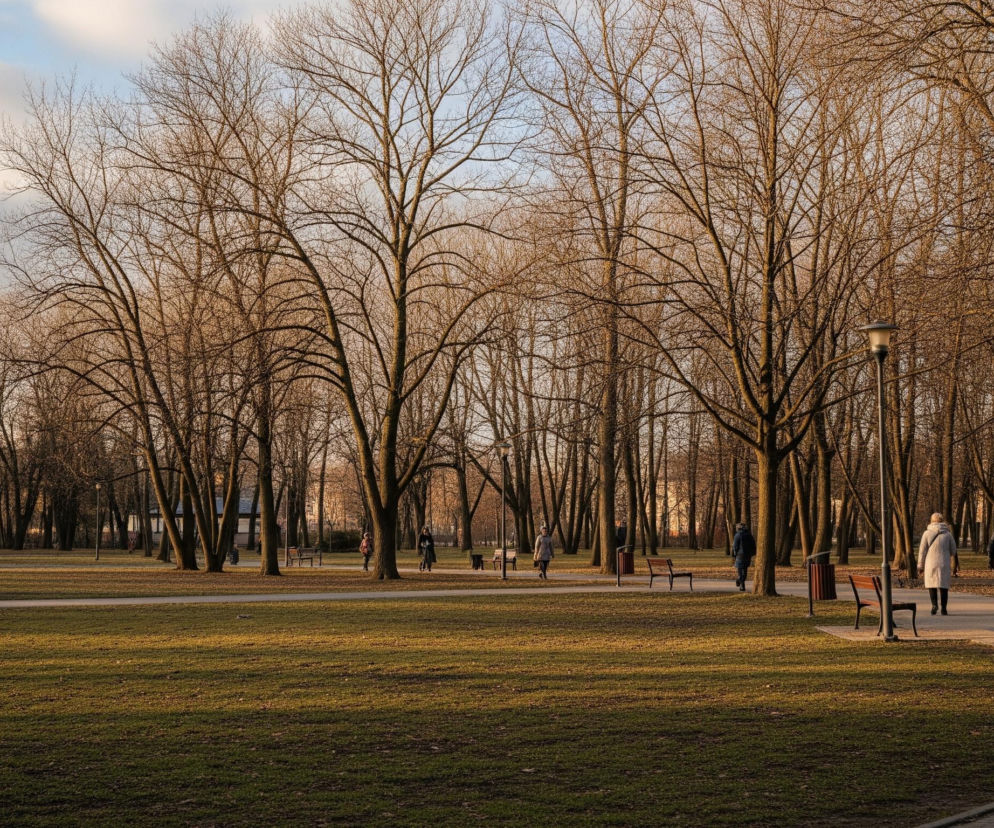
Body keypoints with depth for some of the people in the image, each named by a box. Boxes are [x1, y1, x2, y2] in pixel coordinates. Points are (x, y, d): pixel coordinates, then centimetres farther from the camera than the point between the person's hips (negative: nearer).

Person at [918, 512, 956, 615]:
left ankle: (934, 604, -8)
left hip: (931, 564, -1)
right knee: (943, 585, 8)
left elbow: (922, 551, -3)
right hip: (944, 564, 1)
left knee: (932, 584, 11)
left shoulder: (927, 533, -3)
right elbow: (953, 550, 8)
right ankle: (943, 608, 5)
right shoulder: (947, 534, 2)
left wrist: (920, 566, 4)